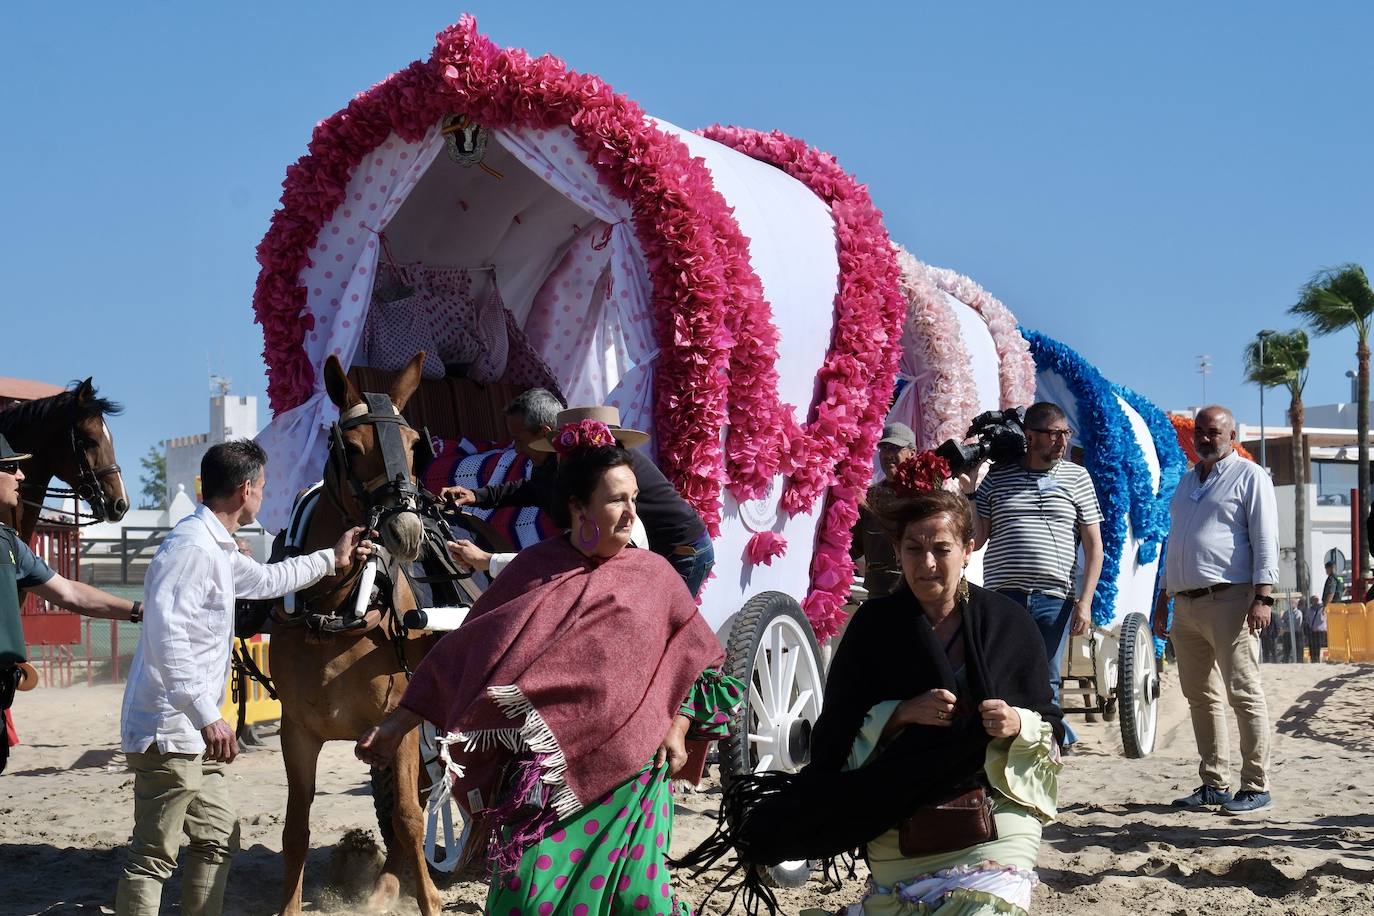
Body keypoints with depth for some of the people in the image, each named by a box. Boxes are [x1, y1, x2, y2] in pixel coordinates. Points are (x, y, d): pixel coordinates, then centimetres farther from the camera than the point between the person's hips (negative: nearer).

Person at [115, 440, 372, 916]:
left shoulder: (218, 549, 16)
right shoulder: (191, 547, -17)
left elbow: (267, 580, 36)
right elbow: (166, 636, -27)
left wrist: (331, 559, 44)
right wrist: (207, 716, -30)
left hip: (193, 731, 11)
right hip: (168, 730, -11)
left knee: (218, 839, 15)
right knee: (154, 857, -9)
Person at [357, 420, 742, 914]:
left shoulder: (654, 575, 5)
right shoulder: (532, 571, 3)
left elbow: (697, 658, 12)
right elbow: (461, 652, 5)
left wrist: (677, 728, -1)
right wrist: (398, 723, 2)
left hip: (629, 776, 1)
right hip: (545, 776, -1)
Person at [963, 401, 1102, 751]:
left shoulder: (1076, 477, 8)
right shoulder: (998, 476, 9)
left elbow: (1094, 544, 8)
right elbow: (976, 539, 10)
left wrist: (1085, 601, -1)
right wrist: (968, 493, -2)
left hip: (1054, 600, 0)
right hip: (1002, 599, 0)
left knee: (1045, 686, 4)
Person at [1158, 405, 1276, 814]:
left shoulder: (1249, 476, 0)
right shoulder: (1188, 481, 23)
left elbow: (1266, 542, -8)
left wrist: (1263, 598, -18)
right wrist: (1163, 599, 23)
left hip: (1228, 600, -8)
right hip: (1186, 604, 8)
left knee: (1244, 694, -8)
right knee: (1200, 696, 8)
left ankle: (1256, 786, -5)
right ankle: (1214, 783, 14)